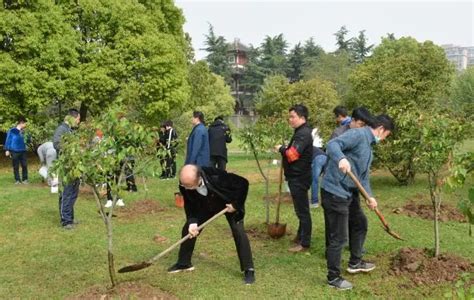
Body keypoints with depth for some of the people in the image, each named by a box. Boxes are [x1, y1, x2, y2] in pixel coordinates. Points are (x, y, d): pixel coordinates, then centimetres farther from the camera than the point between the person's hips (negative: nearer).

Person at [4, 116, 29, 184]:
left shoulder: (23, 132, 8)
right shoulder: (12, 131, -4)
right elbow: (8, 141, -1)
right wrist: (7, 150, -4)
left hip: (23, 151, 3)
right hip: (14, 152, -3)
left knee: (24, 165, -1)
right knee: (16, 167, 3)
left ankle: (24, 179, 9)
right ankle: (17, 180, 12)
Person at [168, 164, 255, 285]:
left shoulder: (217, 177, -43)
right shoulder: (185, 185, -29)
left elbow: (243, 183, -32)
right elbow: (189, 205, -12)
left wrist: (236, 204, -26)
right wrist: (192, 222, -28)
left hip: (229, 204, -4)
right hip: (206, 206, 4)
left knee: (238, 232, -16)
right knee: (188, 229, 1)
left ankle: (249, 270, -5)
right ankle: (183, 263, 21)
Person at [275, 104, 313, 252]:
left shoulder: (303, 134, -20)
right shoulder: (301, 132, 14)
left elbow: (292, 155, -27)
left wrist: (281, 149, -10)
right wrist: (285, 149, 4)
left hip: (299, 178, -11)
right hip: (297, 177, 11)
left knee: (302, 210, -4)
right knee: (300, 209, 19)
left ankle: (305, 243, 3)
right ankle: (301, 236, 32)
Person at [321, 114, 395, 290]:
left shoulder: (369, 146, 18)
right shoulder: (358, 134, -13)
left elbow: (364, 176, 18)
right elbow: (332, 145, -28)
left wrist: (369, 196, 5)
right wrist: (341, 159, -48)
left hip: (347, 193, 11)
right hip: (334, 192, -11)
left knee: (360, 223, 25)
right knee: (338, 238, -1)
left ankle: (355, 263, 42)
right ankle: (333, 278, 14)